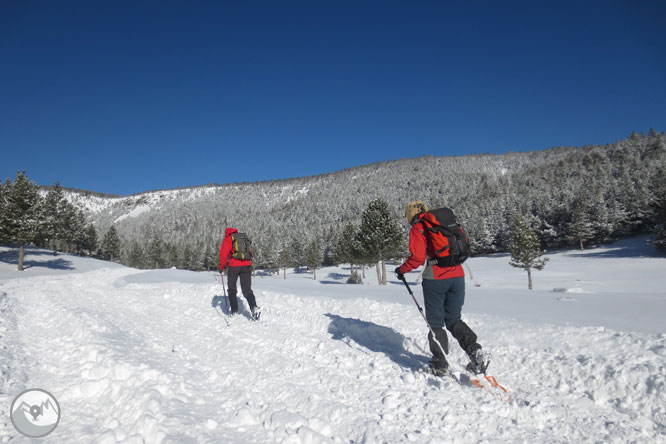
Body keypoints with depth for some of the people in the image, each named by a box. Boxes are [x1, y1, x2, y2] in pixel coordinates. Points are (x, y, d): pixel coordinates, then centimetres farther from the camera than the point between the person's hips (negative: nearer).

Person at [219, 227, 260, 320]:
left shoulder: (228, 239, 8)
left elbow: (223, 253, -3)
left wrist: (221, 266, 5)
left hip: (234, 266, -3)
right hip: (247, 265, 4)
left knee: (232, 289, 14)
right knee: (247, 290, 1)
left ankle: (234, 311, 15)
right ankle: (254, 307, -22)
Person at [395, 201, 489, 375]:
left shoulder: (417, 229, -2)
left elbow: (417, 257, -13)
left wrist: (402, 270, 2)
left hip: (435, 278, -5)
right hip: (458, 275, 6)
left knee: (435, 322, 8)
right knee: (454, 320, 17)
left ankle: (440, 363, 12)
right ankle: (475, 351, 1)